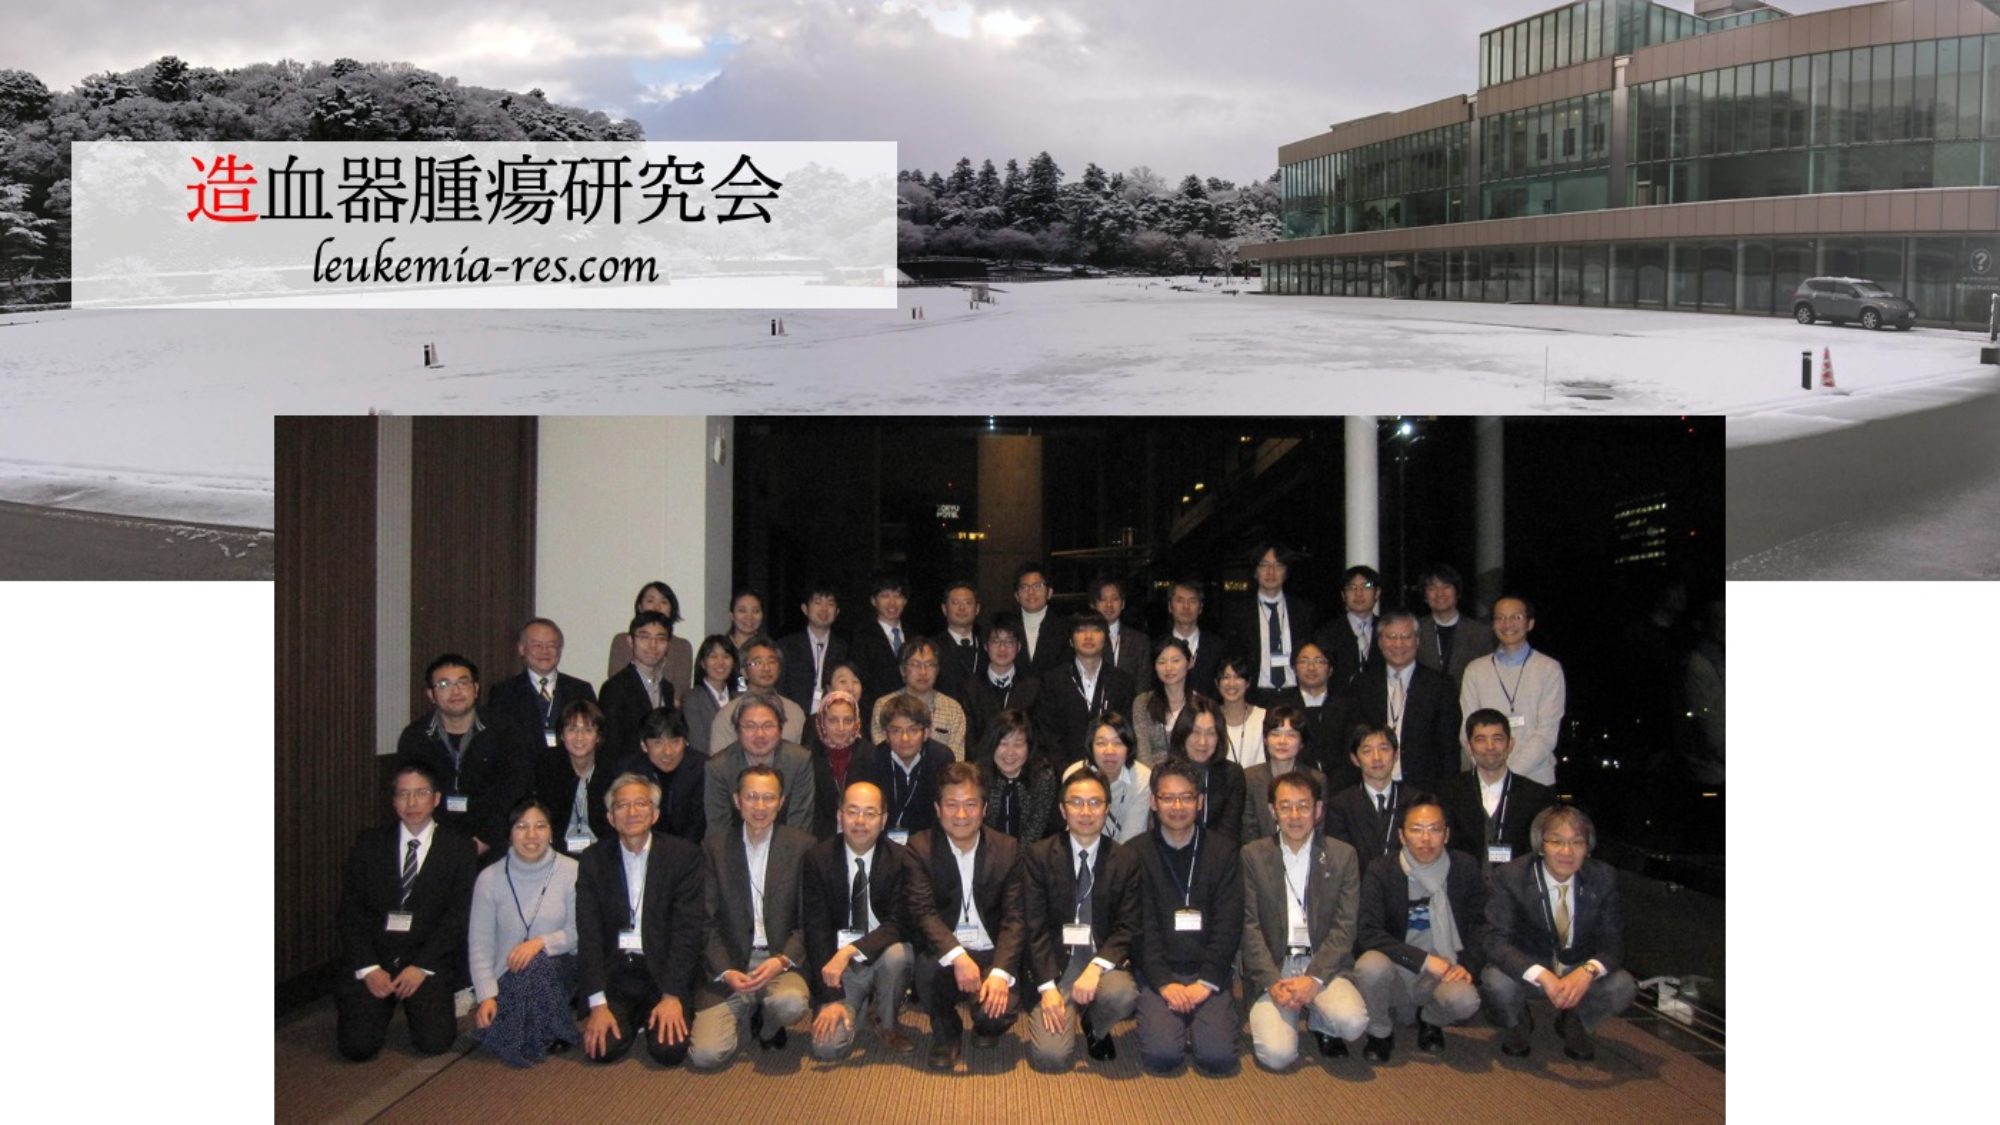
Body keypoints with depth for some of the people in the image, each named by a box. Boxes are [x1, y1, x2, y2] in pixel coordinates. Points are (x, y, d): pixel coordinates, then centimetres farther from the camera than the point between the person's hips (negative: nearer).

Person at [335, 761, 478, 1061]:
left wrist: (422, 966, -14)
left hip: (429, 959, -1)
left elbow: (458, 916, -3)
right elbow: (351, 910, 2)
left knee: (434, 1042, -19)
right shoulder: (369, 844, 8)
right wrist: (368, 967, -10)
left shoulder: (460, 849, 3)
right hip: (372, 958, 1)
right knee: (358, 1045, -16)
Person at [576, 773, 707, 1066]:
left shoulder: (683, 855, -1)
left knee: (669, 1049, -20)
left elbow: (688, 929, -6)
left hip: (663, 972, -1)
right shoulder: (593, 861, 4)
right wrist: (597, 1003, -12)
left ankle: (655, 1019, 13)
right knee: (602, 1048, -19)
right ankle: (634, 1020, 13)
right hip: (613, 974, 2)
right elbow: (588, 935, -1)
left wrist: (673, 996, -16)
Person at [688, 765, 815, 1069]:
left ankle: (767, 1026, 4)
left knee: (790, 1001, -35)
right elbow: (707, 921, 3)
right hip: (729, 966, 1)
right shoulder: (715, 848, 6)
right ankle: (748, 1015, 16)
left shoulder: (801, 846, 2)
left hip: (782, 961, -1)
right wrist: (725, 972, -12)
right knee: (705, 1054, -18)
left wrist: (782, 960, -15)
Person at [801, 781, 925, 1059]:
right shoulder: (818, 859, -6)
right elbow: (816, 930, -9)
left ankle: (887, 1024, -4)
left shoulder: (901, 859, -8)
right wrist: (831, 999, -16)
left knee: (896, 953, -35)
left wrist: (850, 951, -30)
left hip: (883, 955, 0)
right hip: (837, 963, 0)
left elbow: (902, 923, -16)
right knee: (827, 1047, -19)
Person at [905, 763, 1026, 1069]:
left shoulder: (1008, 849, 1)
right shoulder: (920, 848, -2)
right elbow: (924, 913, -13)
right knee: (927, 968, -34)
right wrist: (957, 956, -30)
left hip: (991, 954, 1)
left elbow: (1014, 918, -6)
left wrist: (1001, 972, -22)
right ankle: (946, 1033, 0)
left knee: (999, 1011, -27)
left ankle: (986, 1030, 15)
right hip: (944, 954, 0)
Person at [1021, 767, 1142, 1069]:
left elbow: (1127, 927, -2)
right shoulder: (1039, 857, 0)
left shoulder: (1126, 861, 4)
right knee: (1050, 1056, -21)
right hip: (1055, 962, -1)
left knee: (1121, 995, -33)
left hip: (1103, 959, 2)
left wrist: (1096, 968, -20)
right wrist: (1047, 987, -15)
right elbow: (1035, 927, -4)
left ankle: (1094, 1027, 4)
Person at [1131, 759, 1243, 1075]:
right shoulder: (1137, 854, 3)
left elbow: (1228, 925, 0)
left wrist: (1206, 982, -11)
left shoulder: (1223, 850, 7)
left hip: (1209, 973, 1)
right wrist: (1164, 982, -15)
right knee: (1162, 1055, -22)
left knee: (1219, 1056, -19)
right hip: (1158, 973, -1)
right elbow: (1141, 926, -3)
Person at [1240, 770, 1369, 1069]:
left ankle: (1320, 1023, 8)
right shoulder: (1253, 856, 4)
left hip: (1323, 965, 1)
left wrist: (1314, 978, -15)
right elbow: (1249, 927, -1)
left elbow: (1344, 927, -1)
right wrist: (1272, 982, -15)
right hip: (1272, 968, -1)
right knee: (1277, 1054, -22)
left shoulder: (1343, 856, 5)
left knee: (1352, 1022, -29)